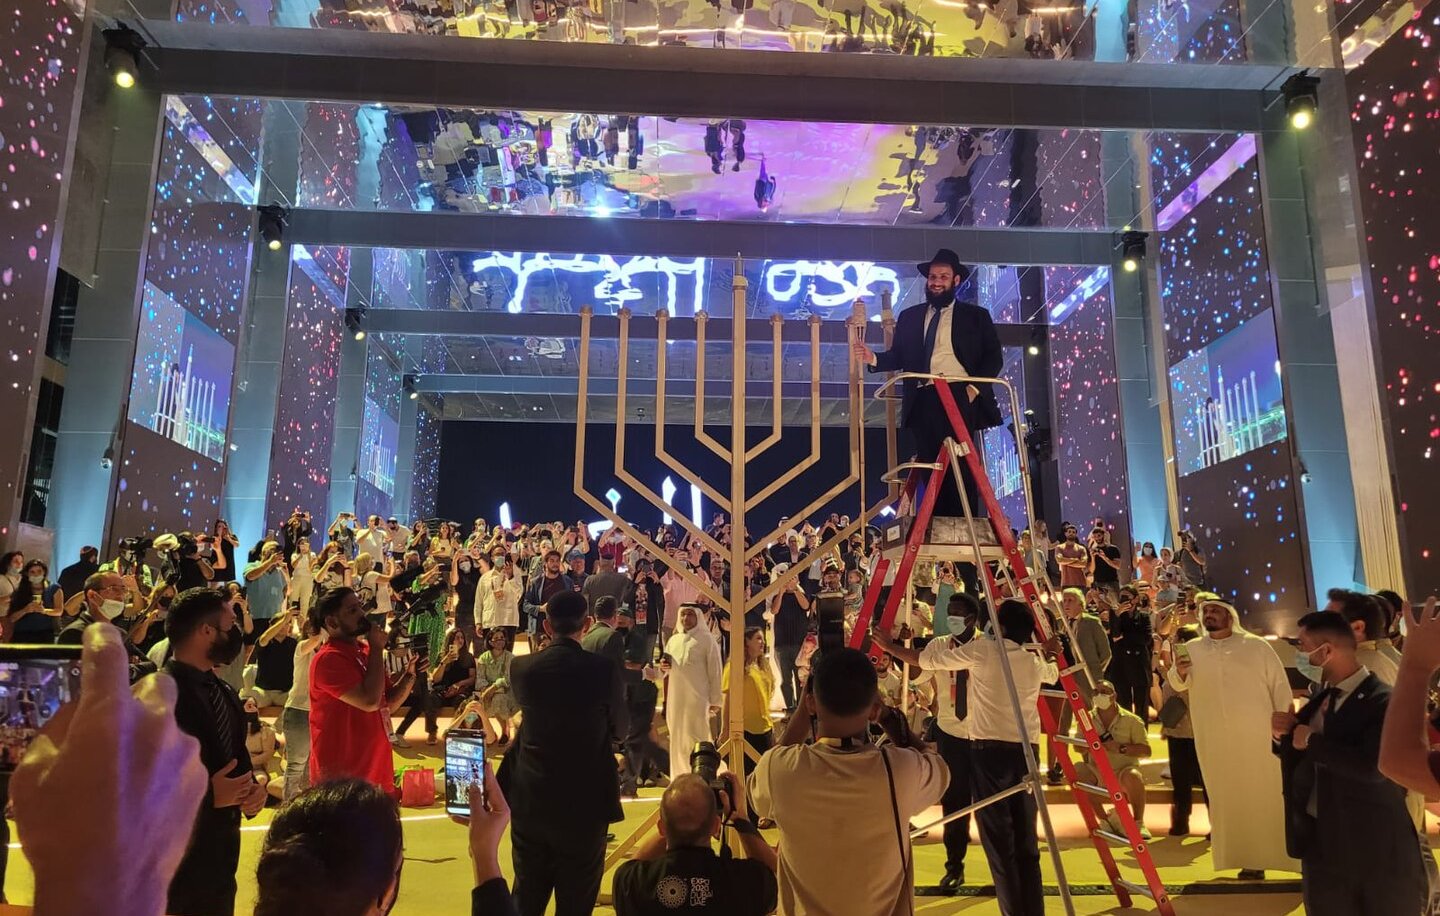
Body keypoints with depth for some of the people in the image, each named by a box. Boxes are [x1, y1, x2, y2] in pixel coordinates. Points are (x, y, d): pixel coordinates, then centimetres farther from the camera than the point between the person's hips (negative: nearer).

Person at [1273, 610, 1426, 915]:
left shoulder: (1383, 701, -18)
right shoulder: (1321, 696, 8)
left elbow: (1374, 767, -34)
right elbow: (1300, 756, 17)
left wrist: (1312, 741, -22)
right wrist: (1283, 735, -4)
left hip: (1376, 852, -7)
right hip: (1319, 843, 7)